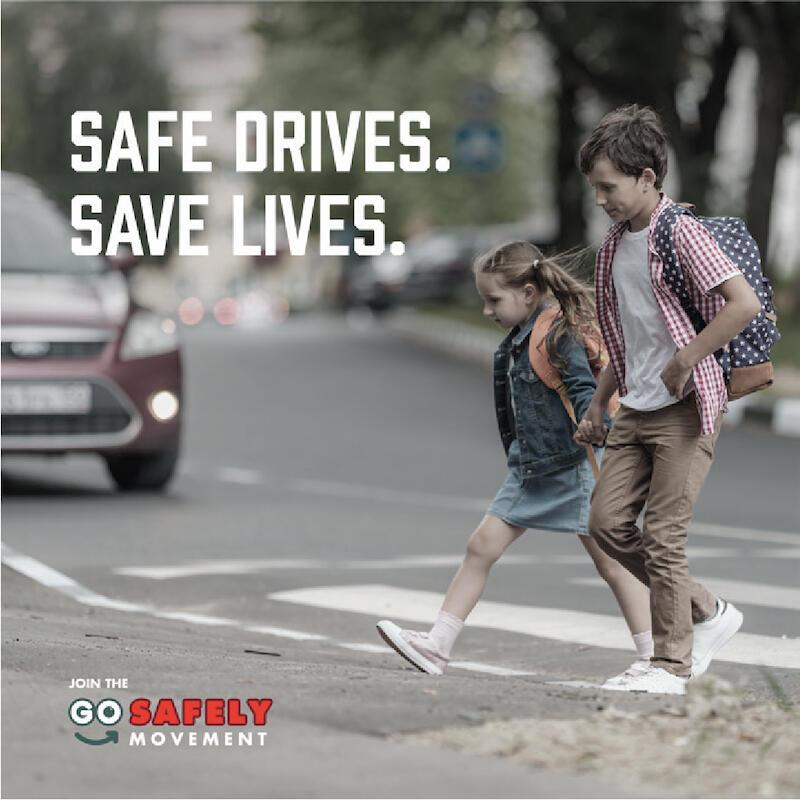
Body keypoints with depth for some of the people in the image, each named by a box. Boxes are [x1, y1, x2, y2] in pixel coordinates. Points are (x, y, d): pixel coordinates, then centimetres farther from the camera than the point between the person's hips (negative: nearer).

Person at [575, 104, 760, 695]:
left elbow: (744, 303, -23)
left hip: (687, 408, -8)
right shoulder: (617, 242, 13)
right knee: (608, 522, 2)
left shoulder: (680, 232, -13)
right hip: (636, 408, 8)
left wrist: (685, 362, -21)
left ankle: (672, 664, 4)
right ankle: (708, 614, 16)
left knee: (663, 536, -7)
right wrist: (599, 403, 23)